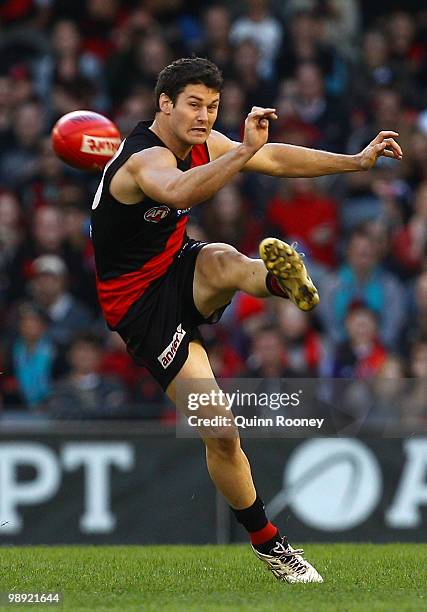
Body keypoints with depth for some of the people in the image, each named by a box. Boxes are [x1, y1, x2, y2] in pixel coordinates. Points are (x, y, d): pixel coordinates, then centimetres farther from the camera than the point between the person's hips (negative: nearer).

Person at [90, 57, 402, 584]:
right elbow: (180, 190, -51)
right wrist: (246, 149, -62)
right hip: (138, 301, -7)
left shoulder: (200, 143, 0)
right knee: (220, 436, -11)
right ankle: (267, 543, 2)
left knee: (221, 261, -34)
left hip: (179, 271, 7)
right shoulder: (145, 158, -27)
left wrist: (356, 160, 3)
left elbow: (277, 159, 8)